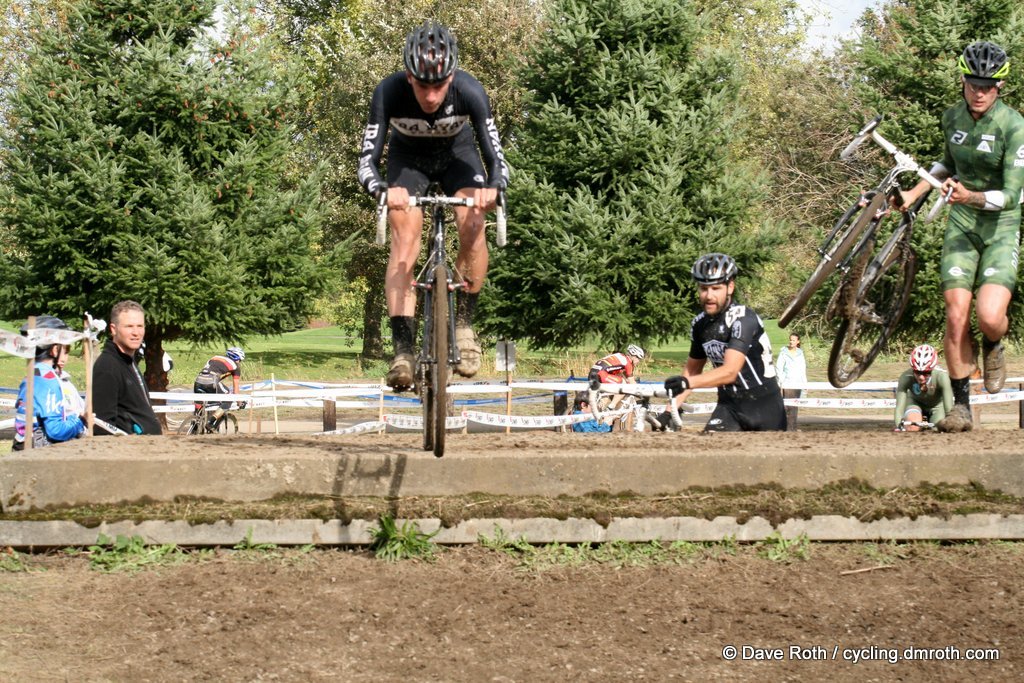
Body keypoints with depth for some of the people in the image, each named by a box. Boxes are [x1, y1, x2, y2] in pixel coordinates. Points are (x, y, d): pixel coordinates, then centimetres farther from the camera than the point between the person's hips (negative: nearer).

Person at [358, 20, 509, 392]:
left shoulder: (469, 92, -33)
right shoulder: (389, 92, -34)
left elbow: (496, 159, -30)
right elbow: (366, 163, -33)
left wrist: (492, 188, -52)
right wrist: (384, 190, -54)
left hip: (456, 153, 0)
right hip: (407, 157, 0)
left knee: (473, 226, -24)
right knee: (404, 241, -19)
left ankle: (463, 322, -6)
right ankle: (402, 350, -23)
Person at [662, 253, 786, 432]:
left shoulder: (743, 319, -20)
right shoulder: (700, 325, 0)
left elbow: (730, 371, -30)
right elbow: (692, 369, 12)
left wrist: (687, 383, -44)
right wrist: (670, 411, 2)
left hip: (764, 405, -4)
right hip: (730, 406, 5)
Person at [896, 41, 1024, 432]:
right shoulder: (953, 117, 0)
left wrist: (973, 196, -39)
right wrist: (915, 192, 9)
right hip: (961, 224, 4)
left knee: (989, 315, -20)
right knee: (956, 315, -9)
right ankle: (961, 404, 2)